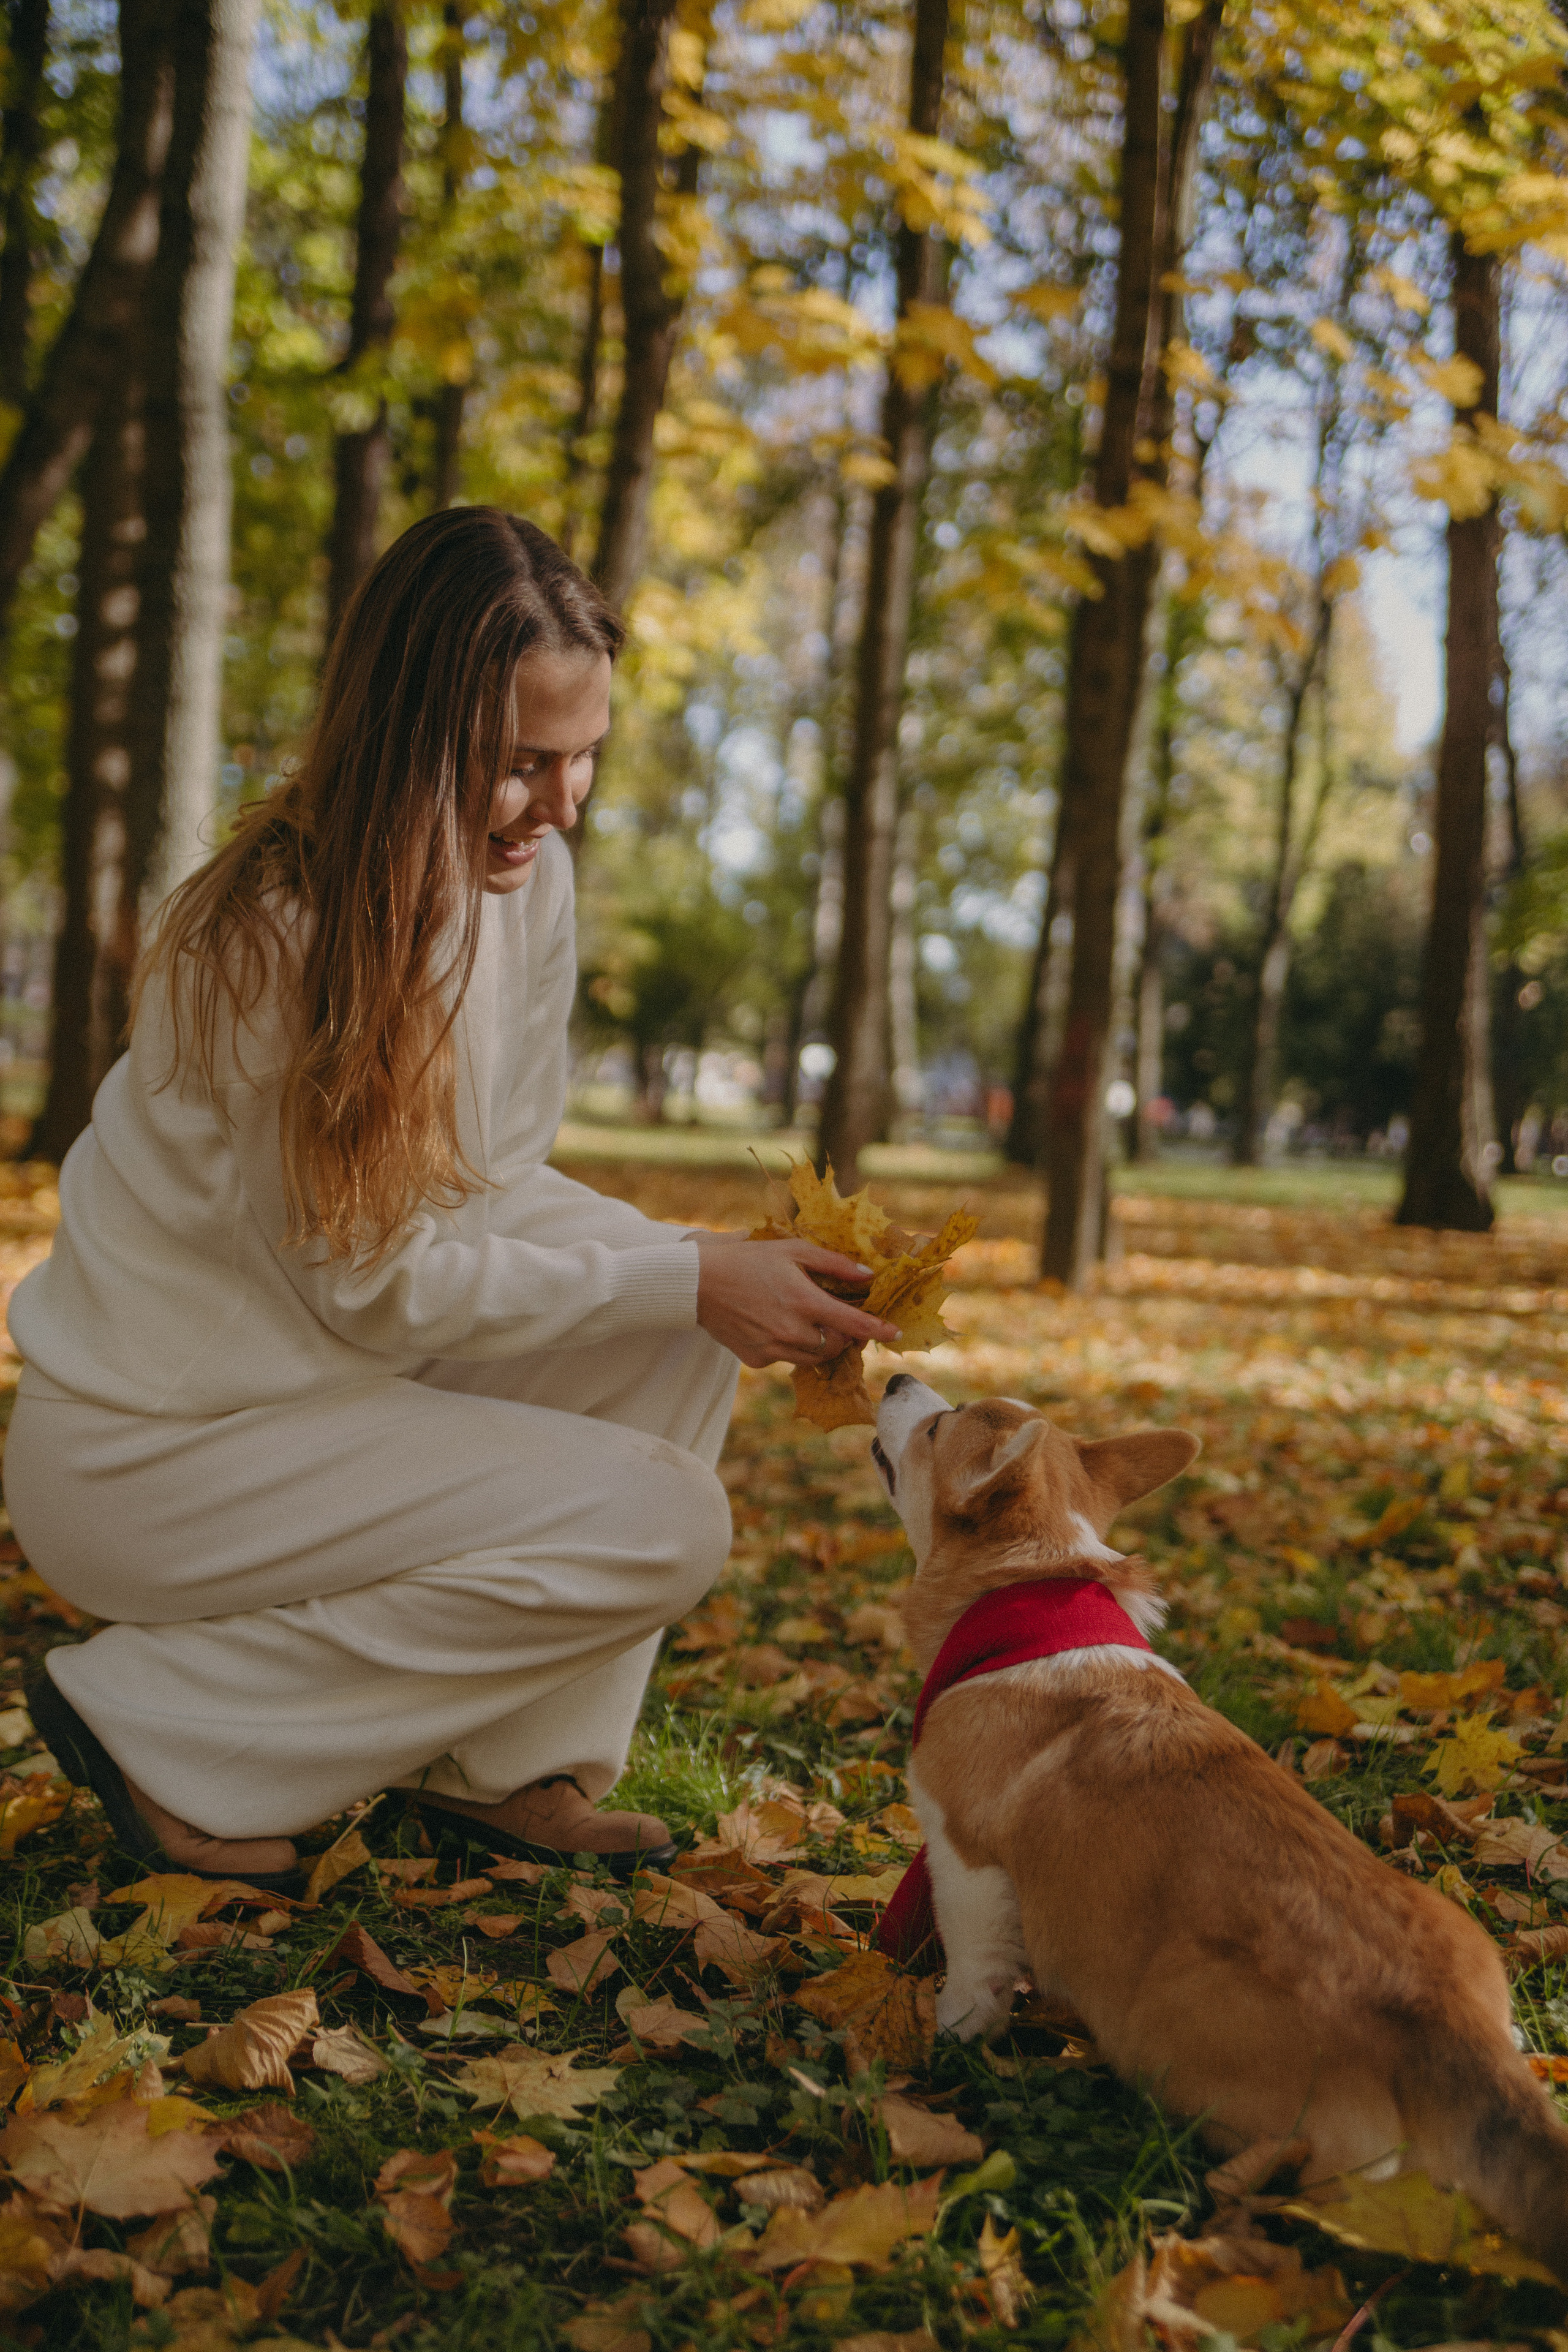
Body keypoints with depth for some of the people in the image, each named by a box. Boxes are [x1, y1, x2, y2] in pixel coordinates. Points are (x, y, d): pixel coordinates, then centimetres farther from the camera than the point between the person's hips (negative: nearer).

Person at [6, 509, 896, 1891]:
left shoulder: (529, 874, -2)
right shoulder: (278, 934, -26)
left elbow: (500, 1179, 3)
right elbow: (369, 1288, -21)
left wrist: (713, 1269, -15)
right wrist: (682, 1284, -23)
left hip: (319, 1370, 8)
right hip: (140, 1449, -8)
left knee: (682, 1320, -7)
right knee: (661, 1525, -17)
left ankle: (508, 1768, 2)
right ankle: (169, 1736, -6)